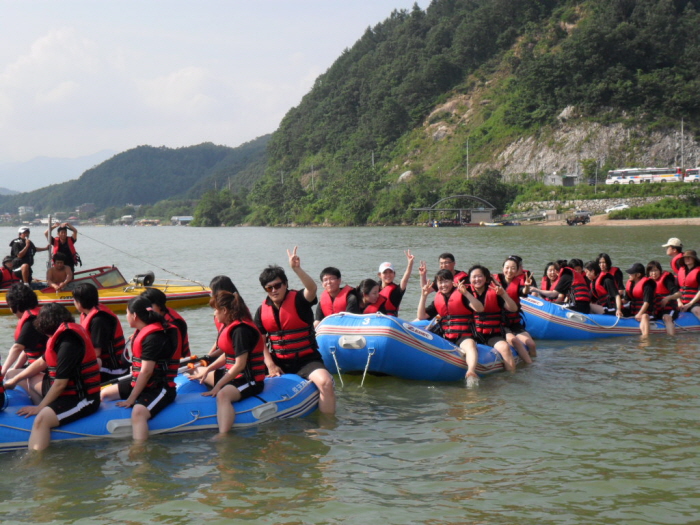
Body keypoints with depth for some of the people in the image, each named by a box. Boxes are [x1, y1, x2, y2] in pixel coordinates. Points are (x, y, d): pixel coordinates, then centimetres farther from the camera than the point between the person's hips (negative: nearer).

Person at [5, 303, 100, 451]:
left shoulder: (69, 343, -21)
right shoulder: (64, 335, 9)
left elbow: (60, 384, -21)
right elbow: (42, 362, 23)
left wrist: (39, 408, -13)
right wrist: (15, 380, 25)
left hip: (81, 399, -11)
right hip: (69, 392, 11)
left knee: (42, 418, -35)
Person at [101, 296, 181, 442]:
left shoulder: (153, 337, -19)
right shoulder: (143, 332, 11)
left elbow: (146, 372, -23)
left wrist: (131, 399, -21)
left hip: (159, 388, -12)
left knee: (138, 412, -37)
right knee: (105, 393, 15)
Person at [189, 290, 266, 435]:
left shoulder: (241, 330, -21)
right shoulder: (231, 326, 10)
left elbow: (240, 364, -25)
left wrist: (218, 386, -24)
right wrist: (207, 370, 8)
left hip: (250, 380, -12)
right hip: (233, 374, 12)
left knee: (223, 395, -41)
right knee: (199, 372, 26)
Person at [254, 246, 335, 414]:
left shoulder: (298, 300, -7)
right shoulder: (262, 310, 5)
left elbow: (312, 288, -30)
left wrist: (297, 269, -44)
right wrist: (270, 365, -7)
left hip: (307, 360, -4)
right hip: (278, 362, 5)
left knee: (325, 382, -30)